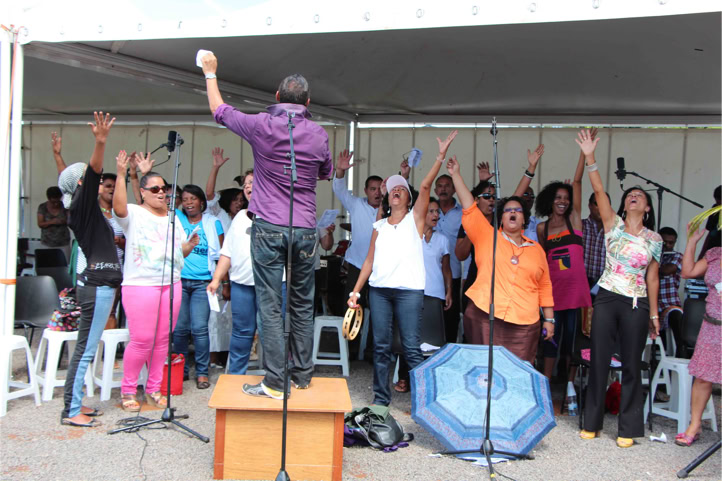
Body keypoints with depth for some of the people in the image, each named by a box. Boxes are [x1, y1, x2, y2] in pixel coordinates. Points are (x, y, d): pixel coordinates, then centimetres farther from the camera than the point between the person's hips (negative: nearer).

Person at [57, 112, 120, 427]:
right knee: (86, 349, -6)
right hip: (96, 285, -10)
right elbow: (92, 175, -26)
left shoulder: (88, 208, 17)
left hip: (98, 284, 10)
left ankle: (75, 404, 20)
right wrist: (100, 142, -40)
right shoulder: (81, 204, -10)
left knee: (87, 348, 13)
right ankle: (71, 411, -2)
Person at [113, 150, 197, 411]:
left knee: (162, 339, 6)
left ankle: (154, 389, 18)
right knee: (142, 340, -6)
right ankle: (128, 390, 10)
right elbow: (119, 208, -22)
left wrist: (190, 244, 0)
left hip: (171, 284, 6)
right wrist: (121, 175, -30)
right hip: (140, 285, -6)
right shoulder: (134, 214, 1)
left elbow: (181, 251, 22)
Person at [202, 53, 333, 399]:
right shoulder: (319, 134, 4)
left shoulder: (262, 126, -4)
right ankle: (302, 376, 19)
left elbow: (219, 110, 13)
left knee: (270, 306, -1)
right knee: (302, 305, 11)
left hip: (269, 228, -3)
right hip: (305, 230, 3)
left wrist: (210, 73, 28)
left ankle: (275, 382, -1)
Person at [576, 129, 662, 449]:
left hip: (636, 305, 0)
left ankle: (628, 428, 15)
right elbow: (599, 191, -9)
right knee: (599, 362, 4)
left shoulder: (654, 239, 7)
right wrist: (590, 158, -19)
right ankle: (592, 422, 17)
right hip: (606, 299, 0)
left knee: (631, 366, 5)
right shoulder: (613, 225, 3)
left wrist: (653, 315, 8)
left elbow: (652, 278, 9)